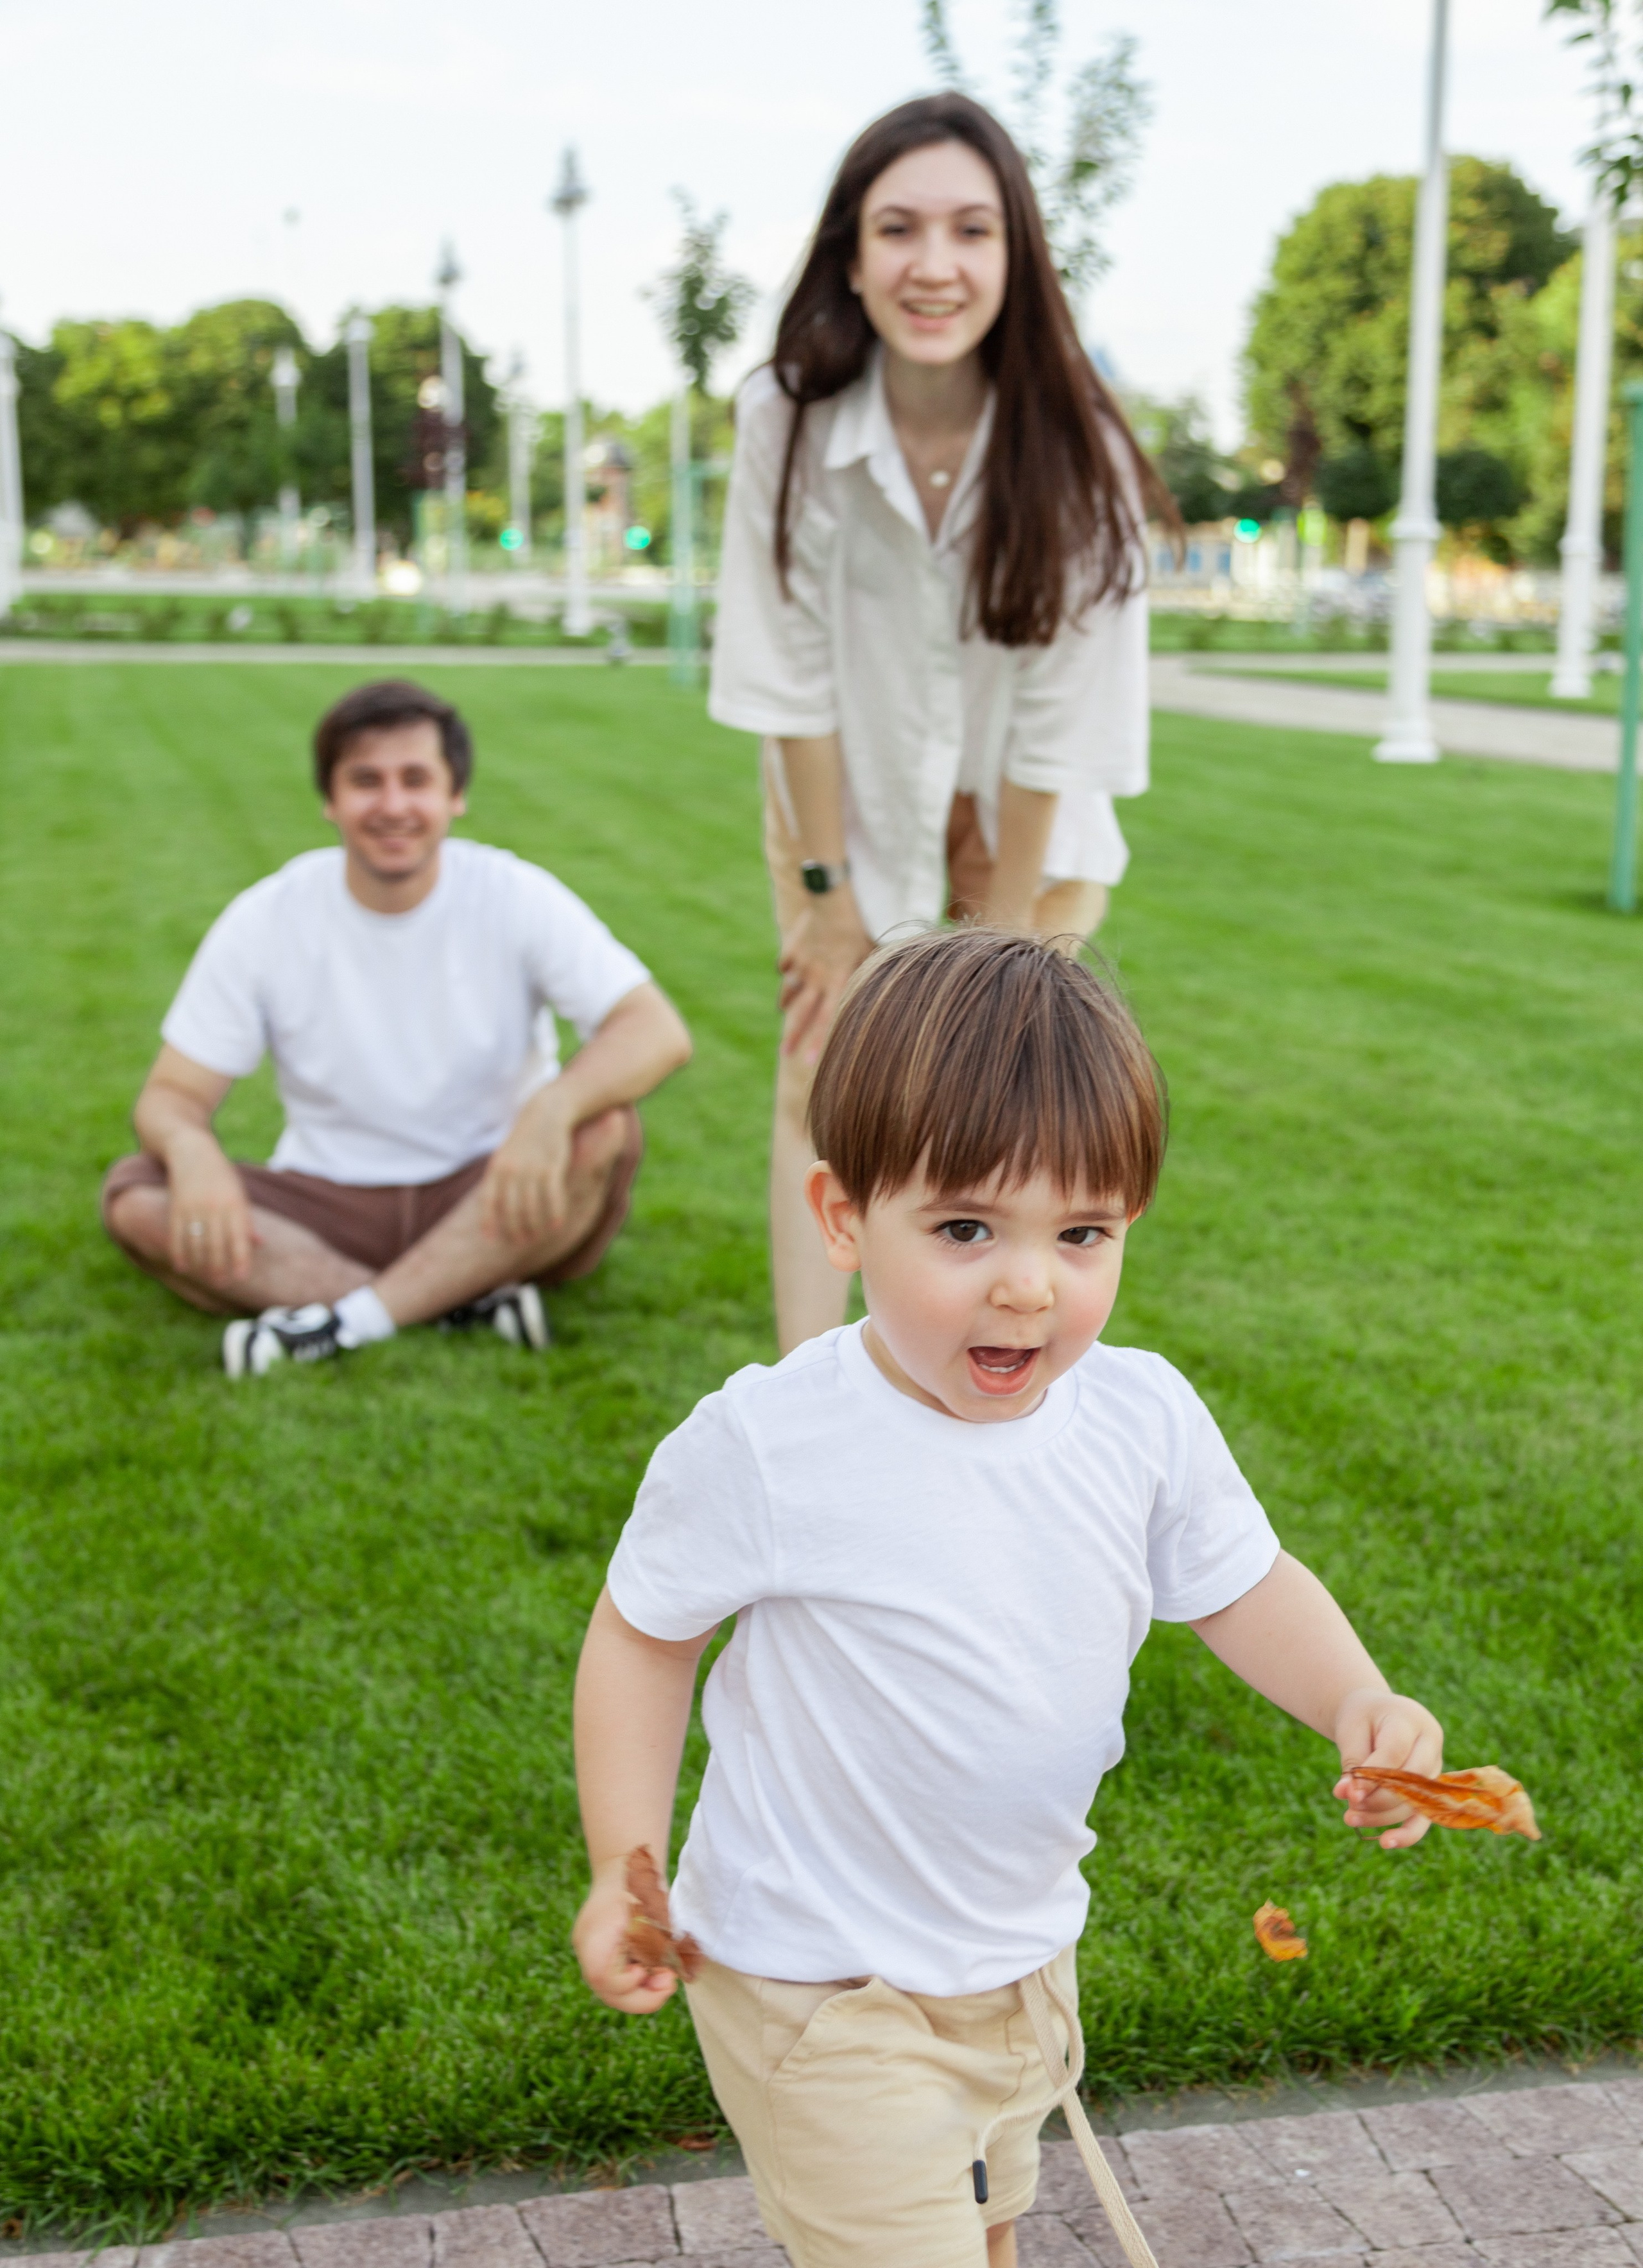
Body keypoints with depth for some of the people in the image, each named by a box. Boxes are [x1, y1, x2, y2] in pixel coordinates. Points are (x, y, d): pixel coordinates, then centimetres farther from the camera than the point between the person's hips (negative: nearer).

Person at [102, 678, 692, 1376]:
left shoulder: (517, 897, -8)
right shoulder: (265, 920, -4)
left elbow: (659, 1031, -18)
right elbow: (170, 1094, -4)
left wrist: (552, 1109, -39)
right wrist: (190, 1149, -31)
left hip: (493, 1213, -1)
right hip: (327, 1211, 2)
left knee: (607, 1132, -30)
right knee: (136, 1196, -23)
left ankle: (347, 1321, -30)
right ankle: (470, 1304, -30)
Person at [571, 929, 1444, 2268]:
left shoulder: (1146, 1417, -12)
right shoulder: (768, 1446, -24)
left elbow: (1244, 1586, 2)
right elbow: (645, 1634, -10)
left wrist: (1359, 1700, -16)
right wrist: (626, 1869, -15)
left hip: (1025, 1949, 6)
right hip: (823, 1992, -5)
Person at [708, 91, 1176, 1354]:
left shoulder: (1075, 451, -26)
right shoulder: (791, 418, -25)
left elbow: (1059, 714, -20)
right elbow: (792, 673, -18)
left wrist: (999, 935, -15)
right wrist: (826, 896, -12)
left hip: (1031, 819, 0)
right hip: (847, 798, 1)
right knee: (823, 1081, -2)